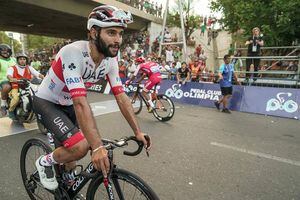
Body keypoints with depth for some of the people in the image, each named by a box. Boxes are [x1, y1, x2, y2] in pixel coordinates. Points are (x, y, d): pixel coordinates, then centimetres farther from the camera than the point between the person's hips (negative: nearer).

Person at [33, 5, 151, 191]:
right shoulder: (73, 53, -35)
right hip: (47, 102, -6)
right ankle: (45, 162, 8)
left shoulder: (110, 61, -14)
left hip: (68, 104, 6)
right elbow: (80, 103, -42)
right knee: (81, 147, -23)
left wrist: (138, 131, -17)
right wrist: (97, 147, -46)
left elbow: (121, 97, -13)